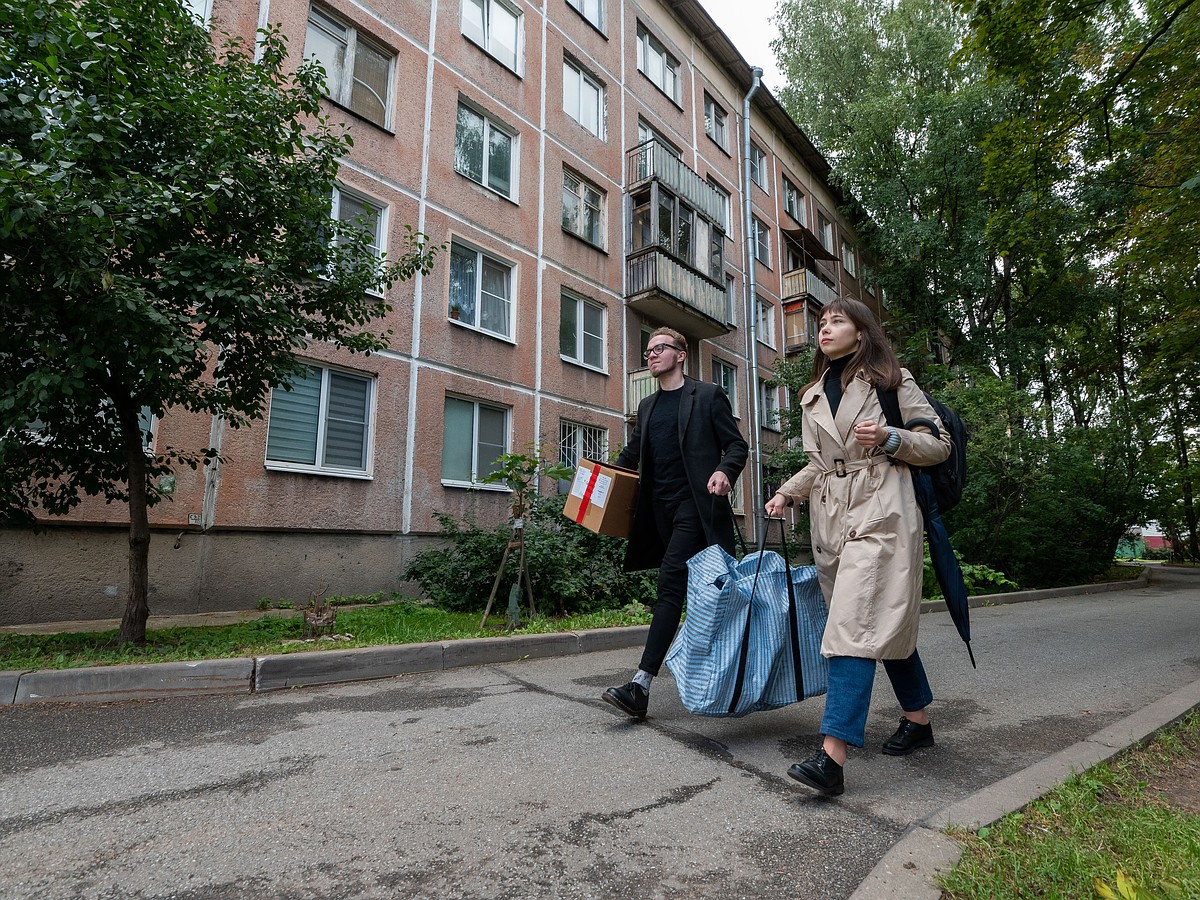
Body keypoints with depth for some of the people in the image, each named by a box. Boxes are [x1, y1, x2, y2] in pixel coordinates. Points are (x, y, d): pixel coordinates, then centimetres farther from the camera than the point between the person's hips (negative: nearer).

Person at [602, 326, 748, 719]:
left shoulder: (708, 395, 2)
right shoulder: (647, 406, 19)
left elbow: (736, 444, -1)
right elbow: (631, 454, 24)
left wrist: (725, 471, -21)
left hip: (694, 503, -6)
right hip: (660, 506, 6)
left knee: (671, 583, -16)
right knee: (693, 587, 13)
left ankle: (641, 685, -18)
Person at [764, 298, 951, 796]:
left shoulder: (891, 379, 4)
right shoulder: (813, 395, 20)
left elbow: (939, 444, 3)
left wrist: (889, 438, -15)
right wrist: (785, 493, 6)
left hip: (880, 513, -6)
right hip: (831, 519, 6)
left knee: (855, 624, -16)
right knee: (886, 622, 14)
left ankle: (832, 756, -18)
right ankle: (918, 719, 32)